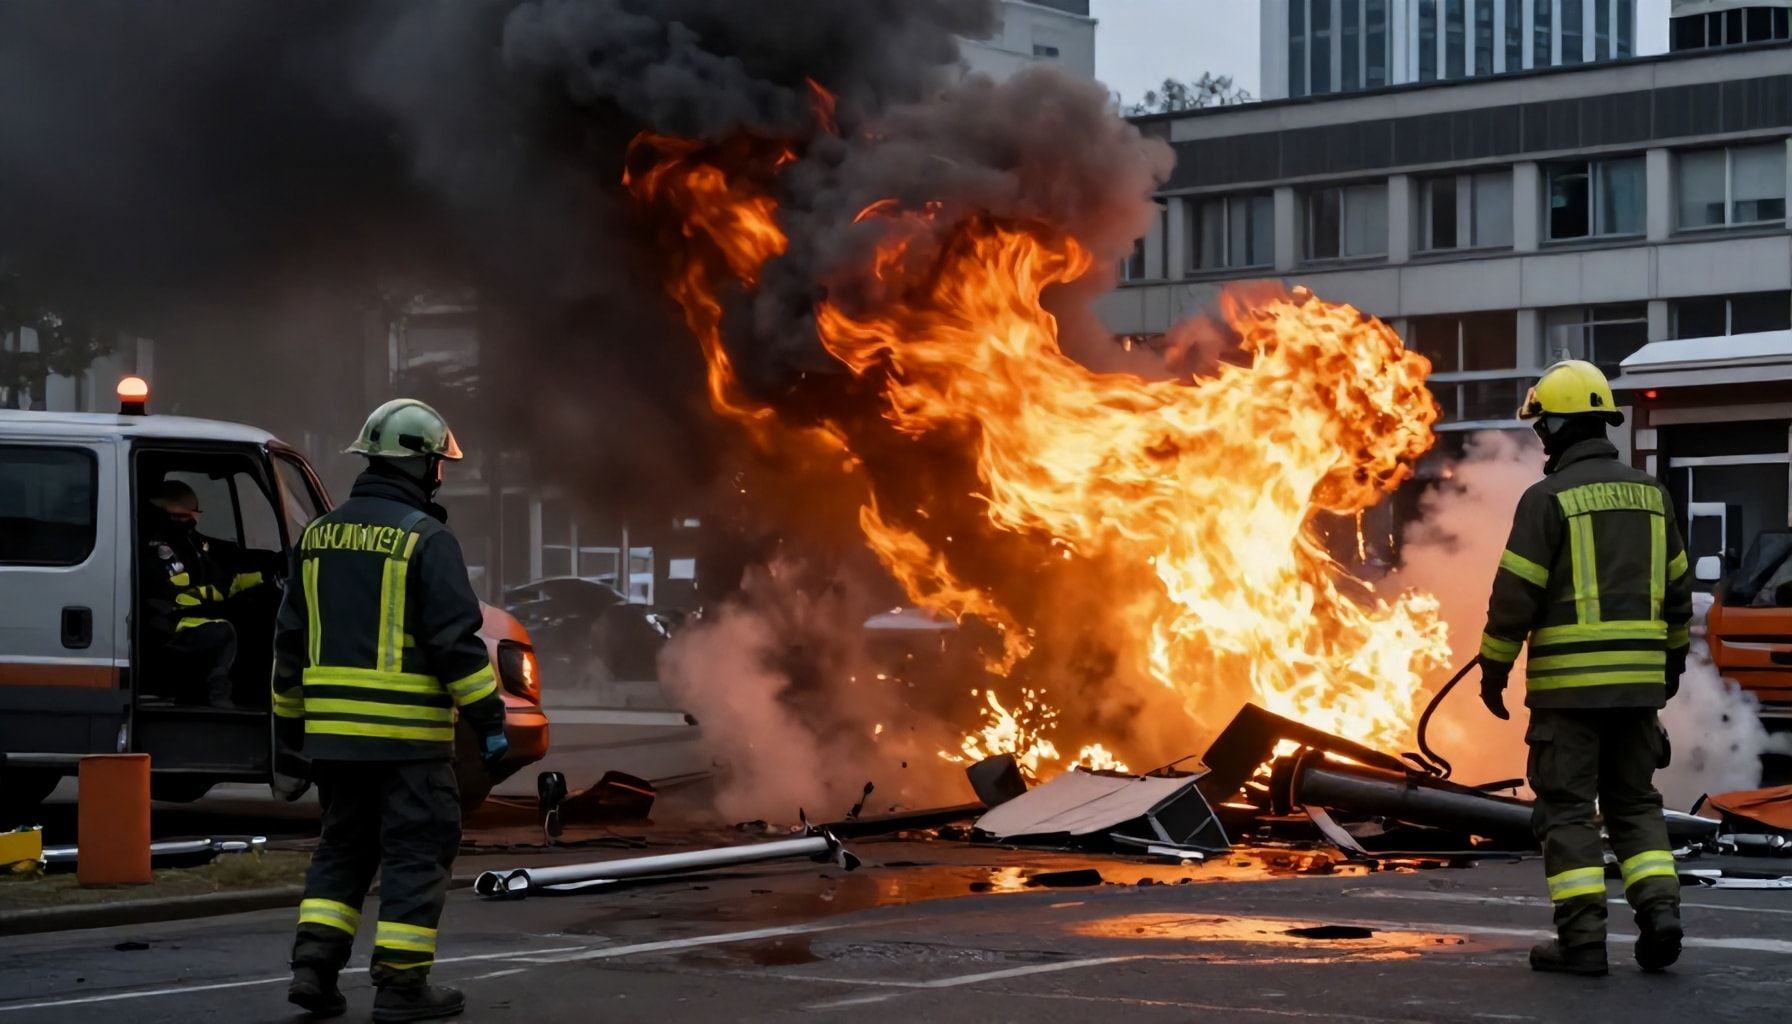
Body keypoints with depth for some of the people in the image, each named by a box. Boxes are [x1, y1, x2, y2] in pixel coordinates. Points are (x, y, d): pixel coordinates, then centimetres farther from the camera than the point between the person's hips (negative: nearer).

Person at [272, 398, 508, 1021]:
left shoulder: (319, 536, 11)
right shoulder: (425, 539, -11)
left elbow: (291, 638, 15)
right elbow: (456, 639, -15)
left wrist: (290, 717, 23)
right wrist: (489, 718, -11)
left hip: (332, 733, 6)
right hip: (406, 734, -6)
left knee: (344, 847, 18)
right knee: (417, 853, 1)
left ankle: (314, 964, 7)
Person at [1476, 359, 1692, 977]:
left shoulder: (1548, 498, -9)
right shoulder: (1649, 493, 10)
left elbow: (1516, 593, -12)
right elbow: (1677, 589, 16)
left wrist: (1493, 670, -3)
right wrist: (1673, 660, 27)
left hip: (1569, 683, -5)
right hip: (1638, 678, 5)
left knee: (1568, 808, 0)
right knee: (1635, 801, 16)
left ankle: (1582, 939, -3)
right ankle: (1659, 907, -1)